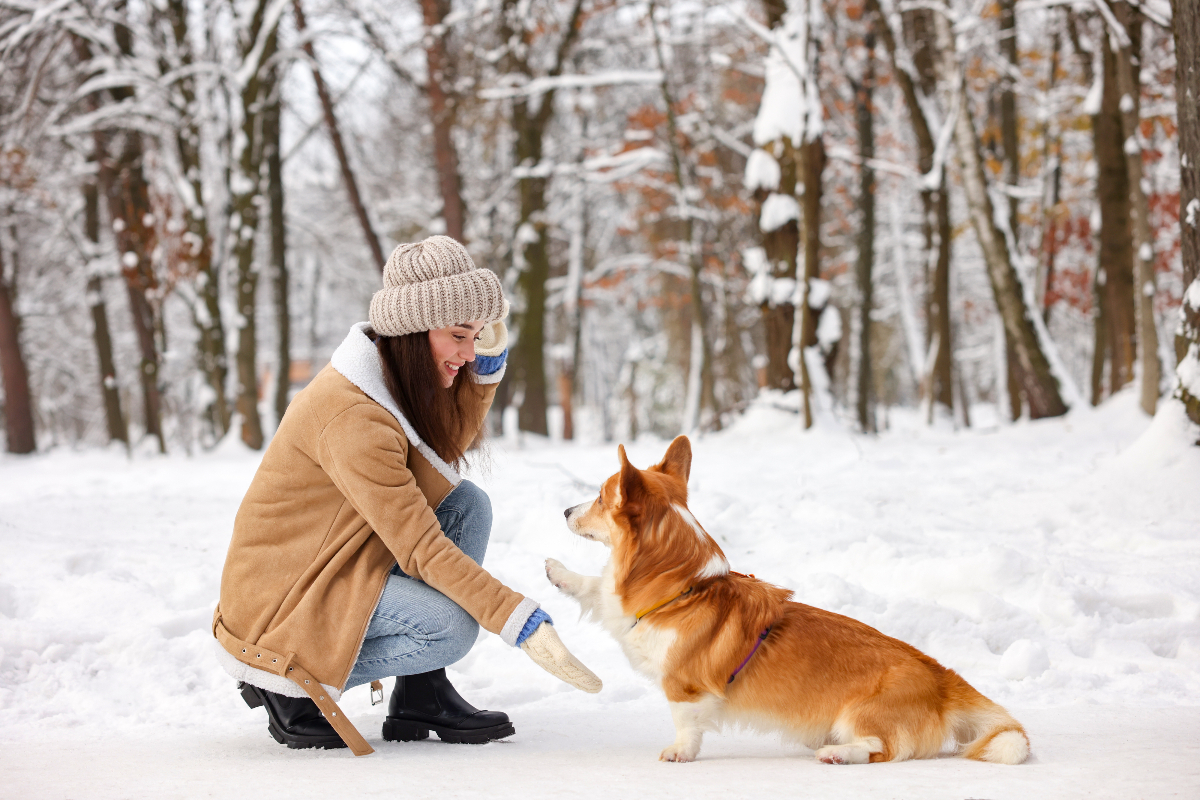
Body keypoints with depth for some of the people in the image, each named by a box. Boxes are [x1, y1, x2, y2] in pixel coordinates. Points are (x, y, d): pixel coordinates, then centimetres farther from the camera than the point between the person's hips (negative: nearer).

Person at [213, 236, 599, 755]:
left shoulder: (391, 374, 1)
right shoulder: (352, 416, -28)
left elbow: (450, 446, 19)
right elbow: (419, 547, -28)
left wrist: (488, 359, 2)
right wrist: (522, 622, -30)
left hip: (336, 565, 10)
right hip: (281, 593, -10)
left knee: (468, 504, -2)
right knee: (451, 626, -26)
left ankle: (421, 696, 0)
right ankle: (291, 686, -6)